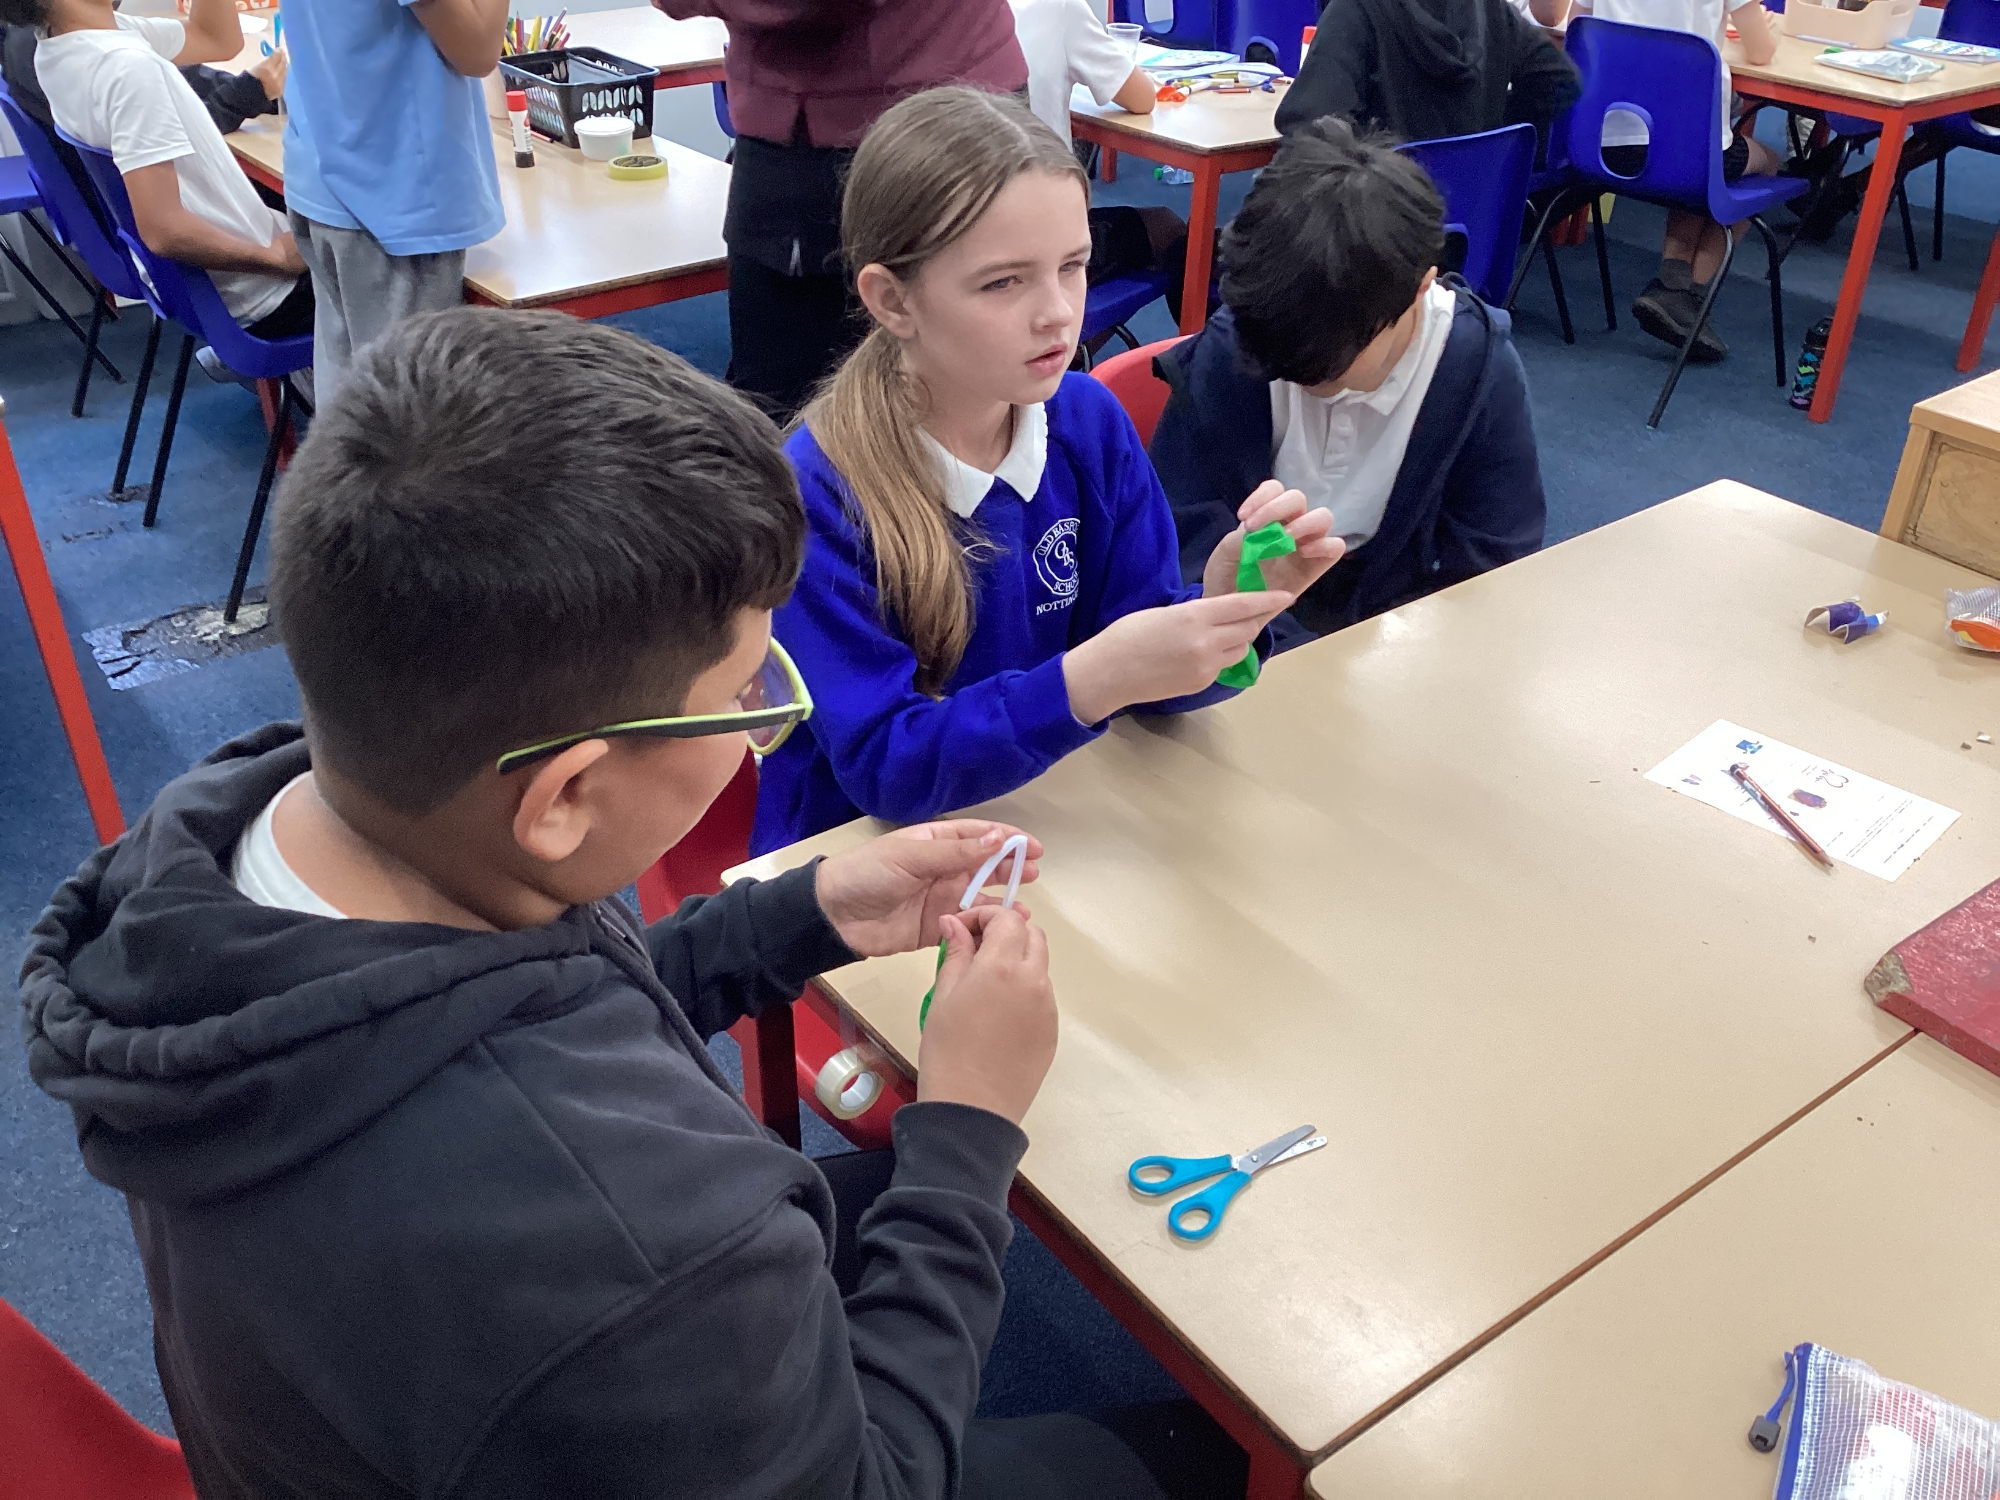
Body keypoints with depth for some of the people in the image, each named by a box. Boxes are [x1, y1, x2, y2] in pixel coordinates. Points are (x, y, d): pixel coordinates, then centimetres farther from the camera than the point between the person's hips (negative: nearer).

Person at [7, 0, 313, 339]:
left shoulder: (59, 47, -1)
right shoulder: (126, 66, -29)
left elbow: (219, 40, 9)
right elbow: (164, 229, -33)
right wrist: (280, 257, -20)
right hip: (249, 294, -9)